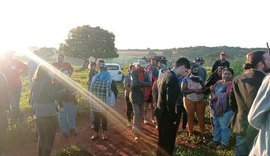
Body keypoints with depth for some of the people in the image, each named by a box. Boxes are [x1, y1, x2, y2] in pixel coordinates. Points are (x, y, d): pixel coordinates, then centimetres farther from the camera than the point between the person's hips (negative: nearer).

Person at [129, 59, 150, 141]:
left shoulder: (145, 73, 6)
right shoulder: (134, 73, -8)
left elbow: (149, 84, -7)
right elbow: (134, 84, -21)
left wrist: (140, 83, -20)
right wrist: (144, 84, -16)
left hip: (142, 96, 6)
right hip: (135, 95, -5)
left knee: (141, 114, 14)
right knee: (136, 113, -10)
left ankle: (135, 127, 33)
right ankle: (137, 133, -6)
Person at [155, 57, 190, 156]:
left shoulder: (167, 74, 5)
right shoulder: (173, 79, -25)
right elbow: (170, 101, -28)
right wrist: (173, 118, -15)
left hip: (161, 112, 9)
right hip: (166, 115, -9)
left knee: (163, 140, 25)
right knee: (167, 141, 8)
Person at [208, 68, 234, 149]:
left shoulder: (232, 84, -13)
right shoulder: (219, 82, 12)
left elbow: (227, 94, -23)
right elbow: (212, 89, 8)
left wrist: (216, 98, -18)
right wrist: (213, 96, -14)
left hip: (226, 109, -8)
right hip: (215, 107, 8)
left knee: (224, 126, 2)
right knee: (216, 124, 19)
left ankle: (224, 143, 18)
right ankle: (216, 140, 35)